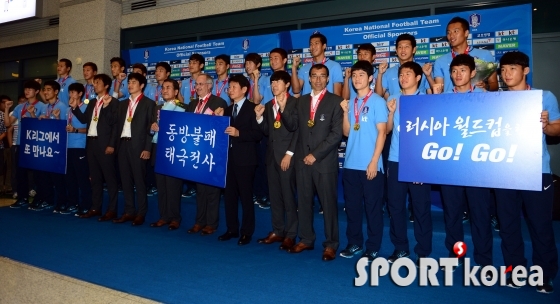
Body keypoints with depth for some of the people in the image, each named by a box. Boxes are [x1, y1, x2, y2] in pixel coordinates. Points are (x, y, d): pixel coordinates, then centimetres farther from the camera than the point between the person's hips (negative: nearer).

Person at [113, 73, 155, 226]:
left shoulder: (149, 103, 0)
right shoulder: (123, 104, 19)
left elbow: (150, 127, -6)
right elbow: (118, 125, 17)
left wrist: (147, 148, -13)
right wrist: (116, 144, 7)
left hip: (138, 145, -6)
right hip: (123, 144, 6)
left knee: (139, 180, -1)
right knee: (126, 180, 8)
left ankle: (141, 213, 7)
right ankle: (129, 212, 16)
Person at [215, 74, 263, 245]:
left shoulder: (252, 108, -6)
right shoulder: (228, 110, 16)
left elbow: (258, 134, -13)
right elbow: (223, 131, 13)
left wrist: (238, 133, -23)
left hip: (245, 159, -7)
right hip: (229, 157, 7)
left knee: (246, 195, 1)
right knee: (229, 195, 11)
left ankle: (247, 232, 11)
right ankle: (232, 229, 23)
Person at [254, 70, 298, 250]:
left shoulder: (295, 103, -3)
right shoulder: (268, 105, 15)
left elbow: (298, 130, -9)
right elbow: (267, 132, 14)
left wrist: (289, 153, -14)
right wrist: (259, 116, -1)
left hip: (287, 155, -6)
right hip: (272, 154, 6)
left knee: (288, 195, -3)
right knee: (274, 195, 10)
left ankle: (290, 234, 6)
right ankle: (277, 231, 19)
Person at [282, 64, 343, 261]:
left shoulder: (335, 101, -2)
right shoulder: (301, 101, 14)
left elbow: (337, 133, -10)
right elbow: (292, 126, 7)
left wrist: (316, 154, -13)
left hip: (325, 161, -4)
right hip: (302, 159, 5)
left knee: (328, 203, 3)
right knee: (304, 202, 11)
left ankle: (330, 244, 15)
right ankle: (306, 240, 25)